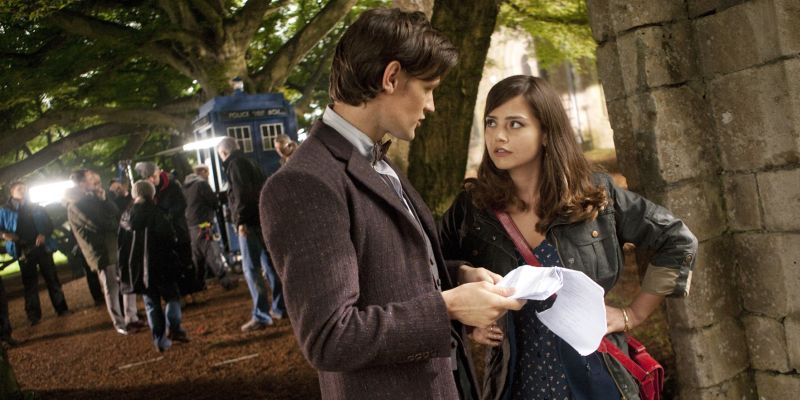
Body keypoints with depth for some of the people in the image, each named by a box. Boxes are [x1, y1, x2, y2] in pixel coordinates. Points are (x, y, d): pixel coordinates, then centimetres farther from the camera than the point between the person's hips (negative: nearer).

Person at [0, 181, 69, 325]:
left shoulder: (36, 208, 12)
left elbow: (49, 224, 11)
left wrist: (44, 235, -9)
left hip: (42, 247, 2)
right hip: (23, 250, -1)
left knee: (51, 278, 4)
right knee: (29, 283, 1)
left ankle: (61, 308, 11)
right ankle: (33, 315, 5)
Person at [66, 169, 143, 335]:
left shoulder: (95, 198, 16)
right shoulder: (75, 206, -10)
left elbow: (115, 214, 10)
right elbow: (100, 224, -15)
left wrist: (104, 199, -2)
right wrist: (117, 225, -2)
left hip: (116, 246, 8)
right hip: (102, 252, -7)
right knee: (111, 288, -1)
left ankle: (131, 318, 17)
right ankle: (119, 324, 10)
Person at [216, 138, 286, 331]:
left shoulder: (235, 164, -6)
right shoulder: (249, 163, 22)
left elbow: (241, 193, -18)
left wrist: (241, 220, -18)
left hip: (250, 223, -9)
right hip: (264, 219, 9)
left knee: (251, 269, -9)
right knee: (270, 264, 13)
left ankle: (261, 315, -11)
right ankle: (280, 307, 19)